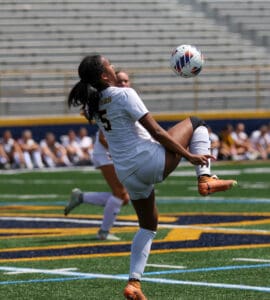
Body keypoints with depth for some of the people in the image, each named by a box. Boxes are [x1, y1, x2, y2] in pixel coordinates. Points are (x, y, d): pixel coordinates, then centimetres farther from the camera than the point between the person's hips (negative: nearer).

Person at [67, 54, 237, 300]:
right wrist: (189, 155, -10)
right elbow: (156, 132, -15)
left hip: (128, 175, 7)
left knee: (148, 227, 23)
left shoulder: (93, 105, 7)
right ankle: (206, 179, -3)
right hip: (151, 161, -7)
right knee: (195, 123, 12)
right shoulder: (124, 95, -13)